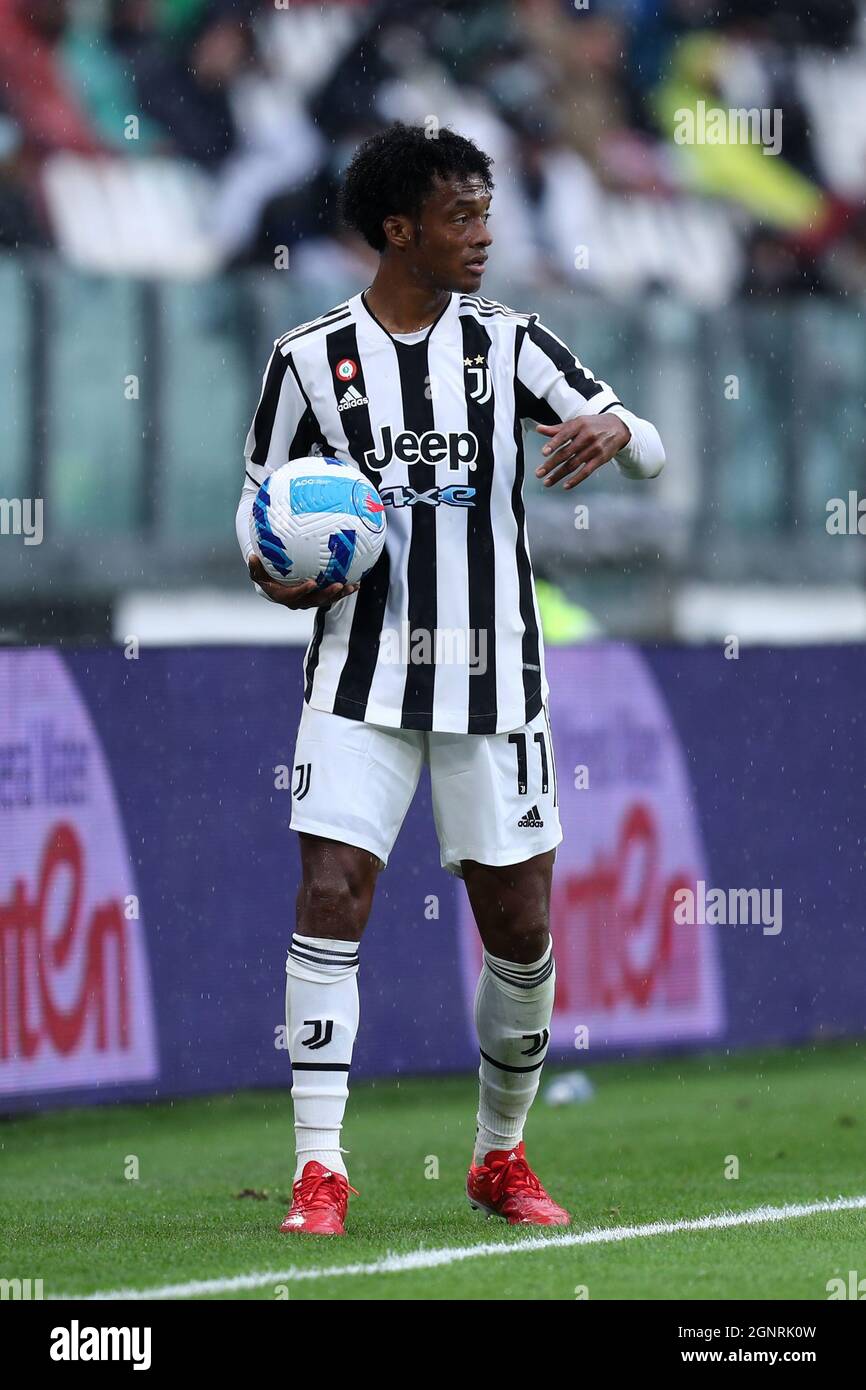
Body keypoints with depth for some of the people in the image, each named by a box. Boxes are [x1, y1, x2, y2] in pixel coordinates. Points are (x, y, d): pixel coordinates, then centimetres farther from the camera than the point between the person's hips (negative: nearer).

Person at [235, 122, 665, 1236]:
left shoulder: (508, 343, 3)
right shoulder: (308, 359, 0)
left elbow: (647, 452, 0)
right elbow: (261, 506, 9)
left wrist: (609, 429, -24)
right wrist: (278, 577, -13)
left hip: (491, 674, 1)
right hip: (361, 676, -1)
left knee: (519, 926, 4)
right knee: (330, 898, -15)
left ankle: (502, 1157, 24)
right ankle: (320, 1170, -11)